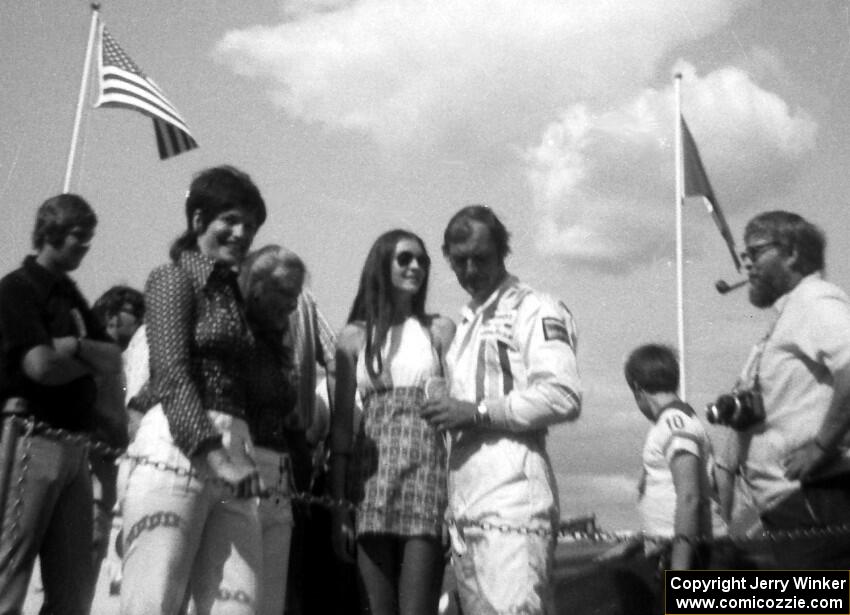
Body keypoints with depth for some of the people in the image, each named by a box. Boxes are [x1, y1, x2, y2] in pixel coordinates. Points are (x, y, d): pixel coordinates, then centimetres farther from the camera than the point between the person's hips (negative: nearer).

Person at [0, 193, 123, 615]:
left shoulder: (71, 297, 20)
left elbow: (115, 363, 11)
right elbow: (42, 366, -15)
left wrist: (75, 347, -7)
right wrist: (91, 358, 3)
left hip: (74, 448, 8)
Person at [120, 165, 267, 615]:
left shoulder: (236, 291, 23)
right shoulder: (174, 277, 4)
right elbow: (171, 374, -10)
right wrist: (214, 455, -18)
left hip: (233, 458, 6)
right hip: (177, 452, -6)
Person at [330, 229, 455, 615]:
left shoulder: (439, 330, 7)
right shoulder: (355, 335, 10)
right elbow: (341, 421, 8)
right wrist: (338, 503, 2)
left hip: (426, 471, -1)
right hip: (372, 472, 2)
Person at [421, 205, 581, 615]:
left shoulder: (534, 311, -1)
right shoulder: (465, 323, 23)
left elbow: (563, 396, -14)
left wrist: (479, 412, -13)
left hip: (512, 499, -8)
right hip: (464, 502, 8)